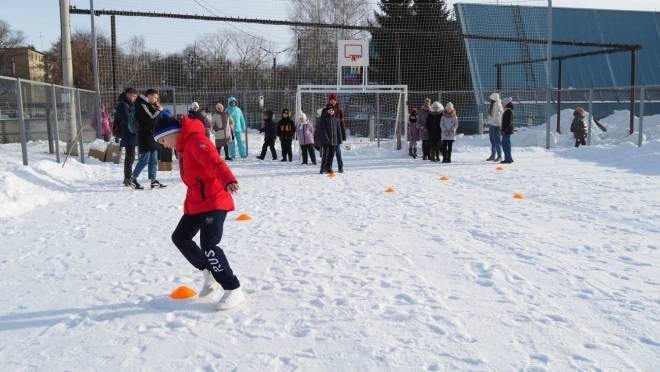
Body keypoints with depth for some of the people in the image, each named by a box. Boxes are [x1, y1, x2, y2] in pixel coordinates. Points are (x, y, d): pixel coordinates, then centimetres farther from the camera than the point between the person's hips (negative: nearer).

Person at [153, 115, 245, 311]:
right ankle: (210, 274, 27)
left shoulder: (196, 141, -17)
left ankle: (234, 290, -10)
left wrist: (229, 180, -51)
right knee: (180, 237, 17)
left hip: (213, 202, -11)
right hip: (196, 203, 11)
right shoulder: (183, 147, 16)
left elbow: (215, 162, -34)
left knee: (209, 246, -17)